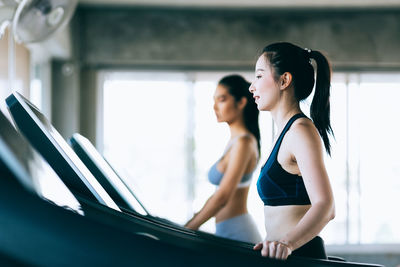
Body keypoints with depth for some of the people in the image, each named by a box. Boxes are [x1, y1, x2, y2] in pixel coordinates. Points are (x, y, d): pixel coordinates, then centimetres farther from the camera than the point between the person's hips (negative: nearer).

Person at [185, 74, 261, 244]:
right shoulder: (235, 140, 15)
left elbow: (223, 196, -18)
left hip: (237, 234, -9)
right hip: (227, 232, 9)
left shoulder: (243, 142, -13)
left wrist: (189, 229, -14)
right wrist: (192, 221, 17)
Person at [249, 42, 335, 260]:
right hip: (288, 255, 9)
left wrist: (287, 242, -34)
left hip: (299, 257, -9)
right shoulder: (288, 132, 19)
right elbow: (328, 211, 23)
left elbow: (324, 205, -20)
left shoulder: (301, 131, -8)